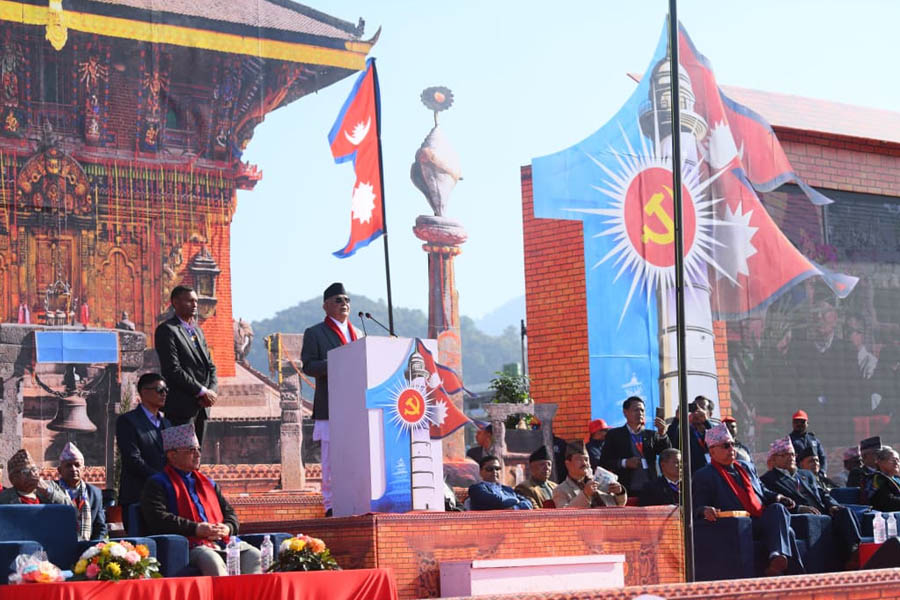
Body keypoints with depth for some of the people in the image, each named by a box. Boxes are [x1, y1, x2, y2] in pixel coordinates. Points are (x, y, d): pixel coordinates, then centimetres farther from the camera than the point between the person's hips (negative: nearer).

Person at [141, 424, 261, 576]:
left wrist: (227, 528, 3)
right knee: (212, 560, -38)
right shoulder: (157, 483, 9)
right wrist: (196, 528, -14)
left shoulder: (208, 483, 31)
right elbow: (157, 519, -7)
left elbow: (229, 512, 29)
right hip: (189, 546, -6)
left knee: (254, 555, -20)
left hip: (220, 542, 6)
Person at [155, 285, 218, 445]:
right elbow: (173, 369, -16)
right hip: (181, 408, -8)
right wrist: (202, 392, -15)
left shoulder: (197, 330, 20)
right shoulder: (166, 330, -7)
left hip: (201, 406, 8)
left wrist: (212, 390, -2)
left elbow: (210, 365, 18)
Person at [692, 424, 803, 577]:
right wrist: (706, 510, -26)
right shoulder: (704, 476, 7)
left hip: (763, 521, 6)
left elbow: (762, 491, 36)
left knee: (778, 508, -31)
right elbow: (697, 508, -1)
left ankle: (776, 558, -46)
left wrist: (776, 497, 13)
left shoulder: (747, 467, 29)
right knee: (786, 531, -28)